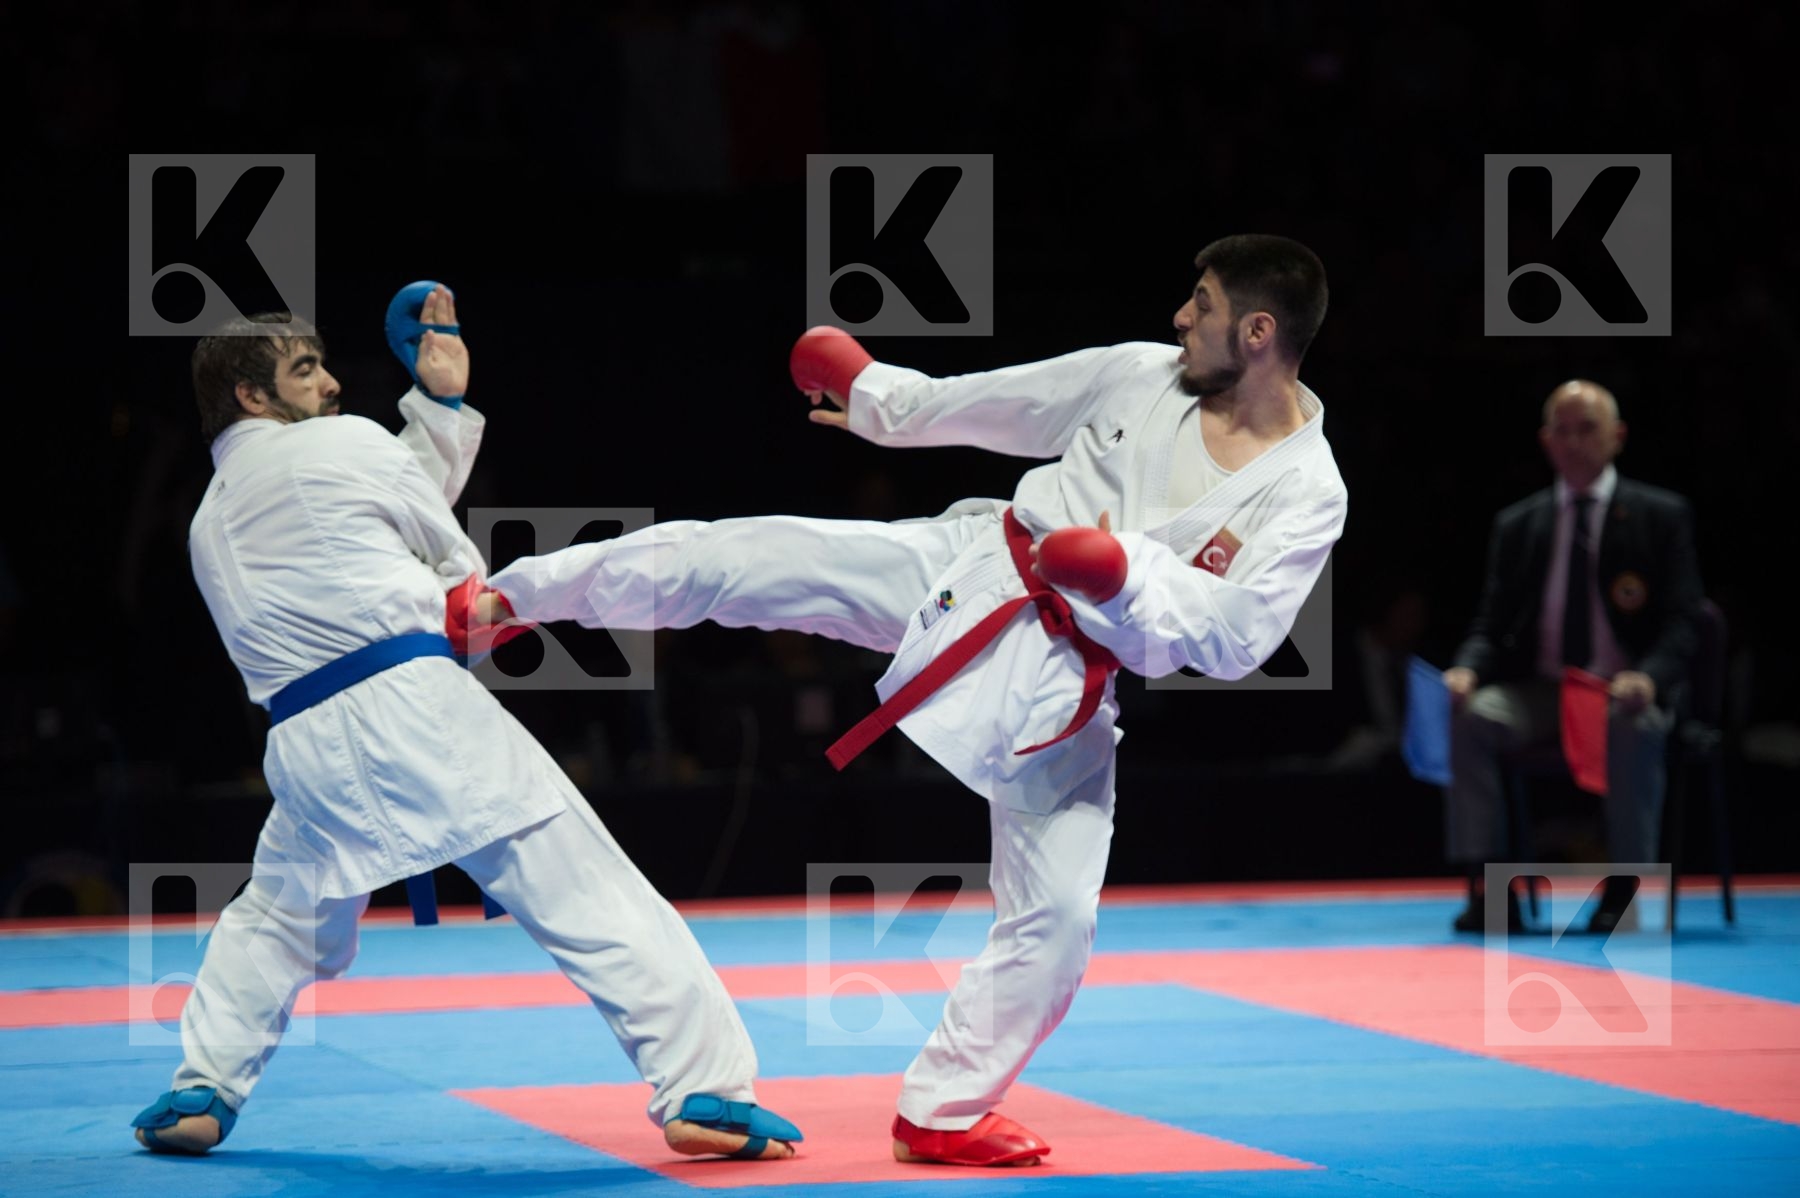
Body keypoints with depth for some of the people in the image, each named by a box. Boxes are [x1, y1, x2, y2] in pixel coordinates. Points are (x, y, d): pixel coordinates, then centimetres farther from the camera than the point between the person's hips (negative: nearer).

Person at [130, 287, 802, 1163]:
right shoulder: (337, 444, 4)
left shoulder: (208, 525, 22)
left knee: (275, 914, 31)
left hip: (307, 745, 6)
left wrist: (439, 403, 26)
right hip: (416, 709, -6)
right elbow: (457, 565, 14)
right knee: (593, 900, -4)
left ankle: (199, 1096, 23)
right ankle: (703, 1090, -9)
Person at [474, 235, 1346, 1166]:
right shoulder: (1138, 375, 1)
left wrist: (1130, 575, -27)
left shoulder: (1305, 494, -10)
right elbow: (982, 405, 15)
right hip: (969, 567, 2)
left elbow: (1233, 642, -16)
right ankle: (504, 601, 11)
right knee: (726, 558, -6)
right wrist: (876, 399, 24)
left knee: (1056, 917, -5)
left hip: (1062, 687, -2)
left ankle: (943, 1114, 14)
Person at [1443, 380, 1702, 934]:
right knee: (1470, 716, -29)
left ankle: (1624, 889, -27)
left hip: (1625, 693, -3)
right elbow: (1491, 625, 11)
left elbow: (1681, 624, -2)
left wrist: (1648, 679, -24)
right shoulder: (1516, 525, 14)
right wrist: (1469, 669, -14)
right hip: (1539, 691, 3)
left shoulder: (1662, 516, 6)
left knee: (1632, 727, -39)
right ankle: (1486, 890, -28)